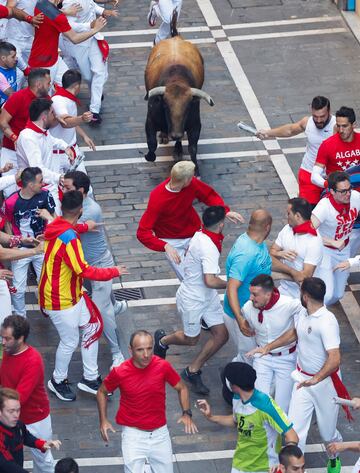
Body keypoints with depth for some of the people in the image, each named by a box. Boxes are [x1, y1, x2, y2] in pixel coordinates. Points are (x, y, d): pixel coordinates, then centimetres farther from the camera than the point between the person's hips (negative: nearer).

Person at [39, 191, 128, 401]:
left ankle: (90, 378, 25)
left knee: (92, 327, 15)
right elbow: (84, 271, -29)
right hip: (60, 301, -10)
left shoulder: (56, 227, -1)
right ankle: (58, 382, 29)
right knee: (70, 342, 5)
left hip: (73, 294, 10)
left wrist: (83, 227, 30)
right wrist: (114, 272, -18)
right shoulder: (69, 238, -30)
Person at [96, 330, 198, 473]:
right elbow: (102, 392, 5)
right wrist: (103, 420, -4)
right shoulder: (120, 372, -14)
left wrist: (186, 414, -9)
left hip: (160, 433, 2)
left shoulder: (163, 366, -12)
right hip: (133, 433, -2)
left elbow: (181, 388, 4)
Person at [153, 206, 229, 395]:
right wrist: (229, 284, -22)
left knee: (221, 335, 4)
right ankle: (163, 340, 45)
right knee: (191, 339, 13)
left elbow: (187, 254, 16)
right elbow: (210, 281, -39)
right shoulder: (209, 249, -34)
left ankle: (192, 371, 18)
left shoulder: (199, 235, -5)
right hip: (192, 300, -9)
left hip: (208, 297, 9)